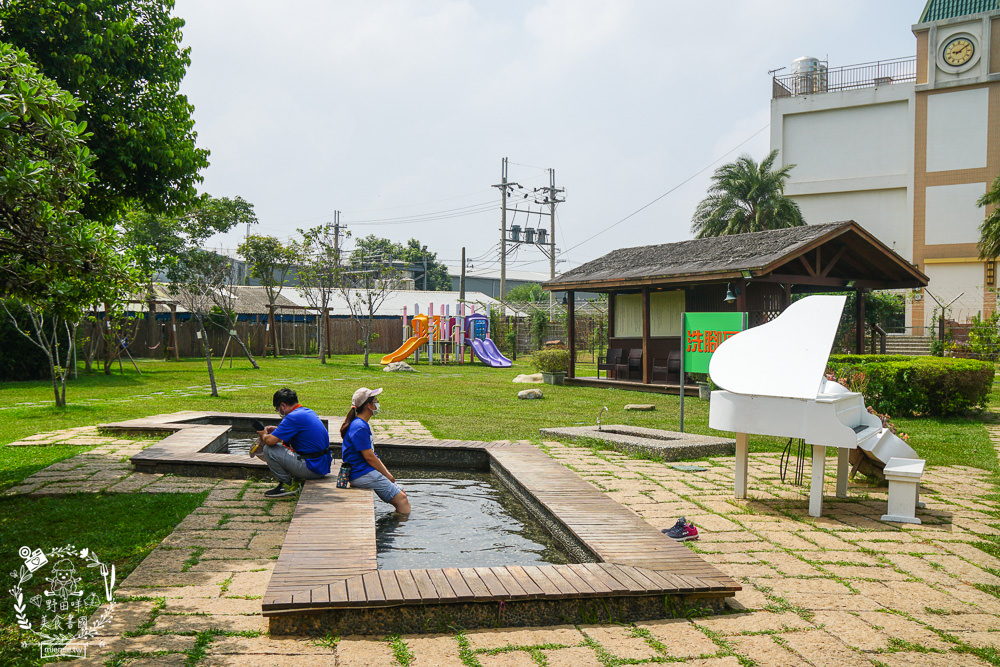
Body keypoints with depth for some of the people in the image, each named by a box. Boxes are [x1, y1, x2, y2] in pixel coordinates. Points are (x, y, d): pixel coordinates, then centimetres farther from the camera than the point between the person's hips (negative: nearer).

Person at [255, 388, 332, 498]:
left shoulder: (293, 417, -17)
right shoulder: (309, 412, 12)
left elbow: (271, 441, -20)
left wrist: (264, 435, 3)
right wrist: (277, 430, 23)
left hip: (312, 469, -10)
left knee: (269, 449, -9)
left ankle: (287, 485, 2)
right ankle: (295, 481, 19)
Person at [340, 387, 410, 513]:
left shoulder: (362, 425, 16)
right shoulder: (359, 428, -18)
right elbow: (369, 457, -19)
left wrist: (388, 473, 9)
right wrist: (387, 475, -8)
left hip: (367, 472, 11)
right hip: (362, 474, -11)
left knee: (402, 494, 9)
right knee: (402, 499, -11)